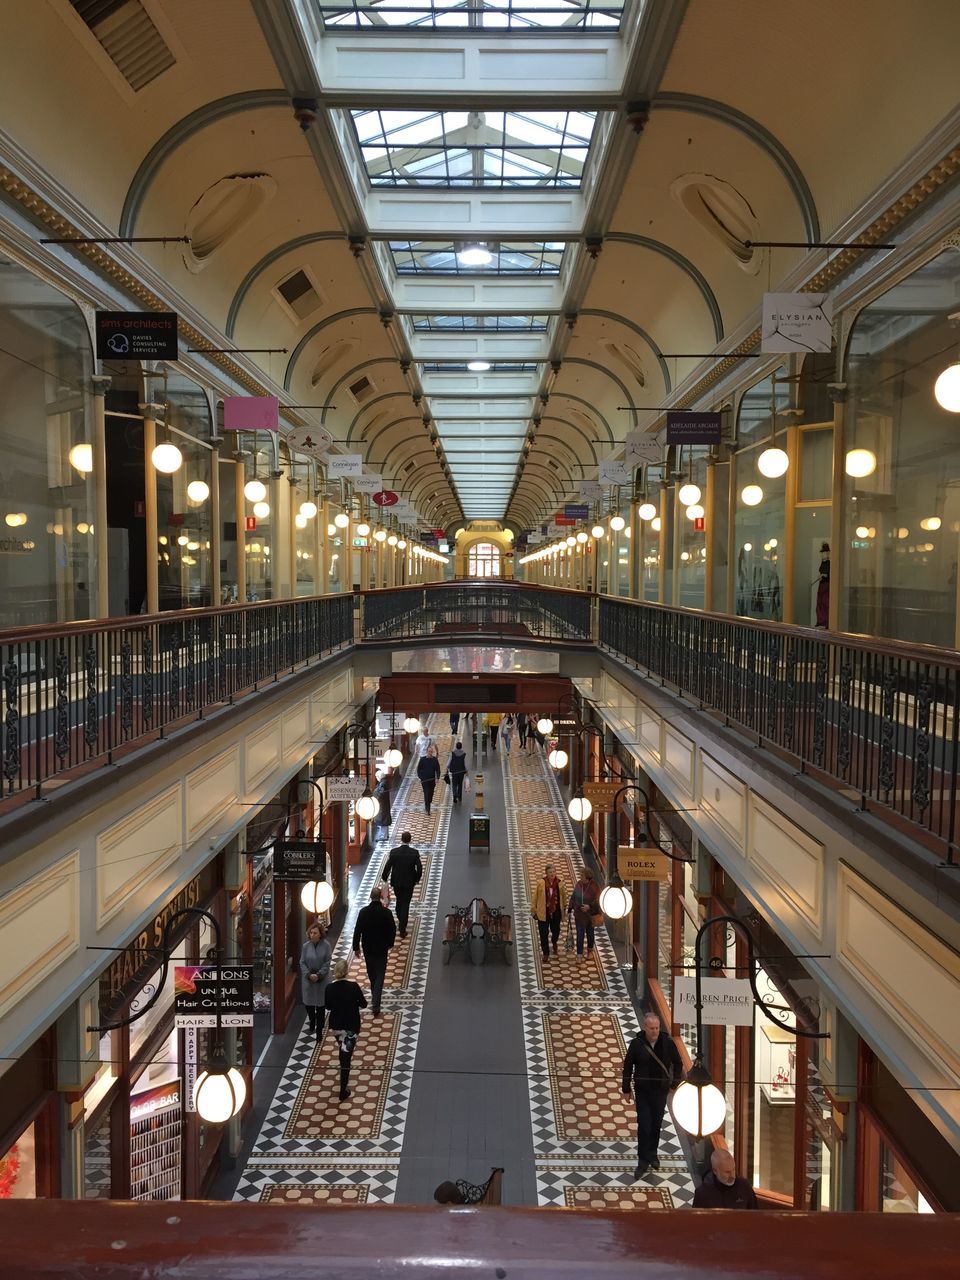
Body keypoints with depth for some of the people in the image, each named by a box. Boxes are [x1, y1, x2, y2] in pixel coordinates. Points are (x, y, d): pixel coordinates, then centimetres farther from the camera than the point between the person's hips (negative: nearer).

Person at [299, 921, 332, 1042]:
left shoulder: (326, 945, -11)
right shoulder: (306, 946, -7)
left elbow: (327, 963, -8)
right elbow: (302, 963, -2)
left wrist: (318, 975, -17)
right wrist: (309, 975, -14)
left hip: (322, 980, -2)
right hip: (308, 980, 2)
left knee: (321, 1006, 2)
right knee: (309, 1003, 13)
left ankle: (319, 1031, 12)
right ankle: (312, 1025, 39)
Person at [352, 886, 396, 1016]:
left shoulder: (363, 912, -13)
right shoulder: (387, 912, -15)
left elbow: (357, 931, -8)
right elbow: (393, 930, -7)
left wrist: (356, 947, 4)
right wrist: (389, 944, 11)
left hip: (367, 948, 2)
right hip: (381, 949, -2)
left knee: (371, 974, 23)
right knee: (379, 976, 3)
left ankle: (374, 996, 44)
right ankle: (376, 1006, -6)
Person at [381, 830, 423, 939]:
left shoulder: (394, 852, -13)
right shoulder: (415, 853, -14)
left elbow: (387, 867, -9)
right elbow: (419, 868, -11)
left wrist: (384, 878, 7)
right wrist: (417, 880, 6)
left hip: (396, 882, 1)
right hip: (409, 883, -1)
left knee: (399, 901, 25)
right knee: (405, 905, 4)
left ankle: (400, 922, 40)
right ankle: (402, 930, 2)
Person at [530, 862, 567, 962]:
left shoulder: (559, 883, -8)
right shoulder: (541, 883, -14)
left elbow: (563, 896, 7)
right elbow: (535, 897, -6)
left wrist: (564, 908, 15)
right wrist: (534, 910, -2)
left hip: (556, 912, 2)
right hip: (543, 913, -2)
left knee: (556, 931, 19)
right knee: (544, 934, 5)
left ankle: (554, 942, 53)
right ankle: (545, 953, 23)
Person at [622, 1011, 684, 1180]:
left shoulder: (667, 1042, -11)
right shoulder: (637, 1043, -13)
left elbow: (678, 1063, 4)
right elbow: (628, 1066, -2)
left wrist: (676, 1083, 0)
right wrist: (626, 1088, 2)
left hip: (660, 1091, 2)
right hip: (642, 1091, -2)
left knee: (656, 1125, 13)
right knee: (644, 1125, -4)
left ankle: (652, 1155, 34)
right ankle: (643, 1161, 9)